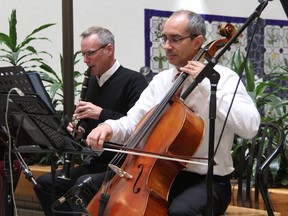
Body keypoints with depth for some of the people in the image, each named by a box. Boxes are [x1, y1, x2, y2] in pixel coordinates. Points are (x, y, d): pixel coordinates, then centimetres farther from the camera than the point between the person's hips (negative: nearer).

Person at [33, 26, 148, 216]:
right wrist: (80, 131, 4)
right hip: (96, 163, 8)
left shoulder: (133, 81, -10)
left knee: (83, 185, -32)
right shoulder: (93, 82, 14)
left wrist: (101, 113, -25)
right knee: (45, 183, -4)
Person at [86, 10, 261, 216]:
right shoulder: (160, 81, 11)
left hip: (208, 180, -6)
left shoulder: (224, 77, -7)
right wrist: (109, 127, -14)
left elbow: (250, 127, -21)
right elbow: (133, 123, 9)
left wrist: (207, 86, -21)